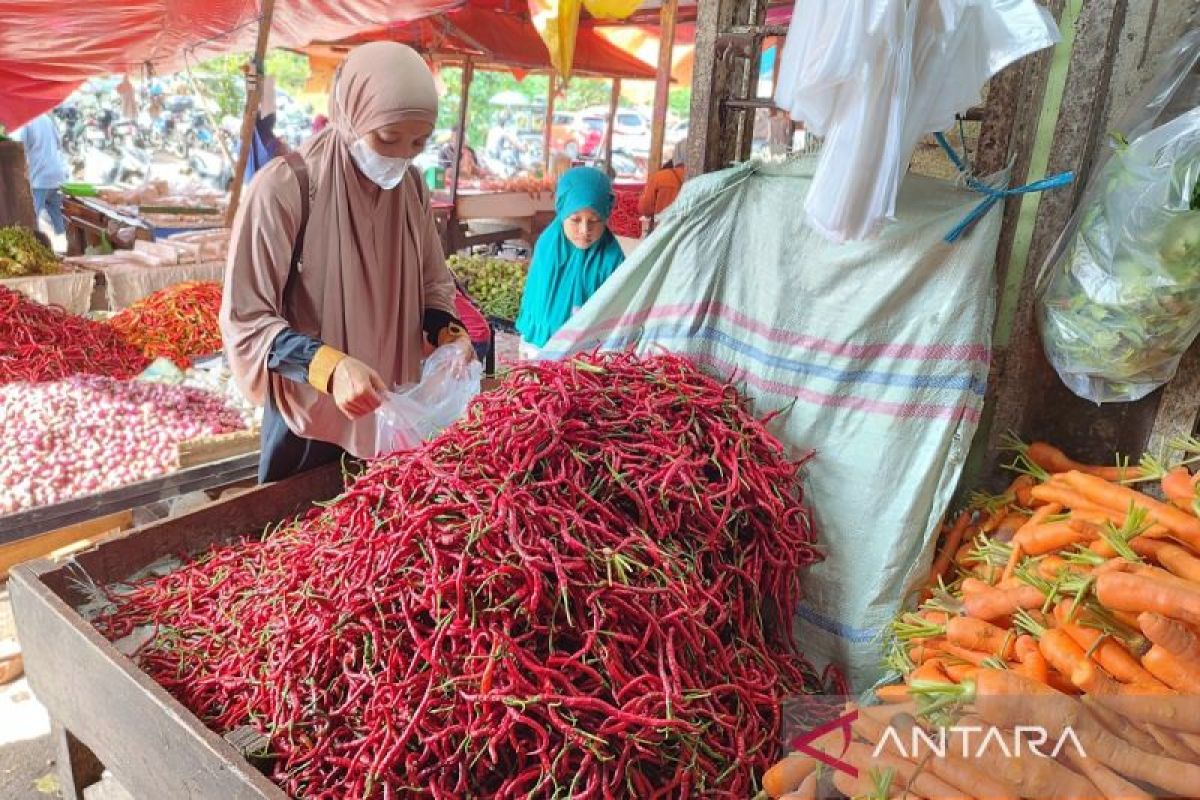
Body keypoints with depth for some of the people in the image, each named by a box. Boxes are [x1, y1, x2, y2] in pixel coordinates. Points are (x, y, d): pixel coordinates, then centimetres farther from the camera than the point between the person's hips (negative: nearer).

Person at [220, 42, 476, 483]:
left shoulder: (411, 187, -2)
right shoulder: (284, 188, -20)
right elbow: (246, 320, -18)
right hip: (312, 417, -5)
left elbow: (432, 282, 9)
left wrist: (447, 333, -12)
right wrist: (329, 366, -33)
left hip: (392, 410, 5)